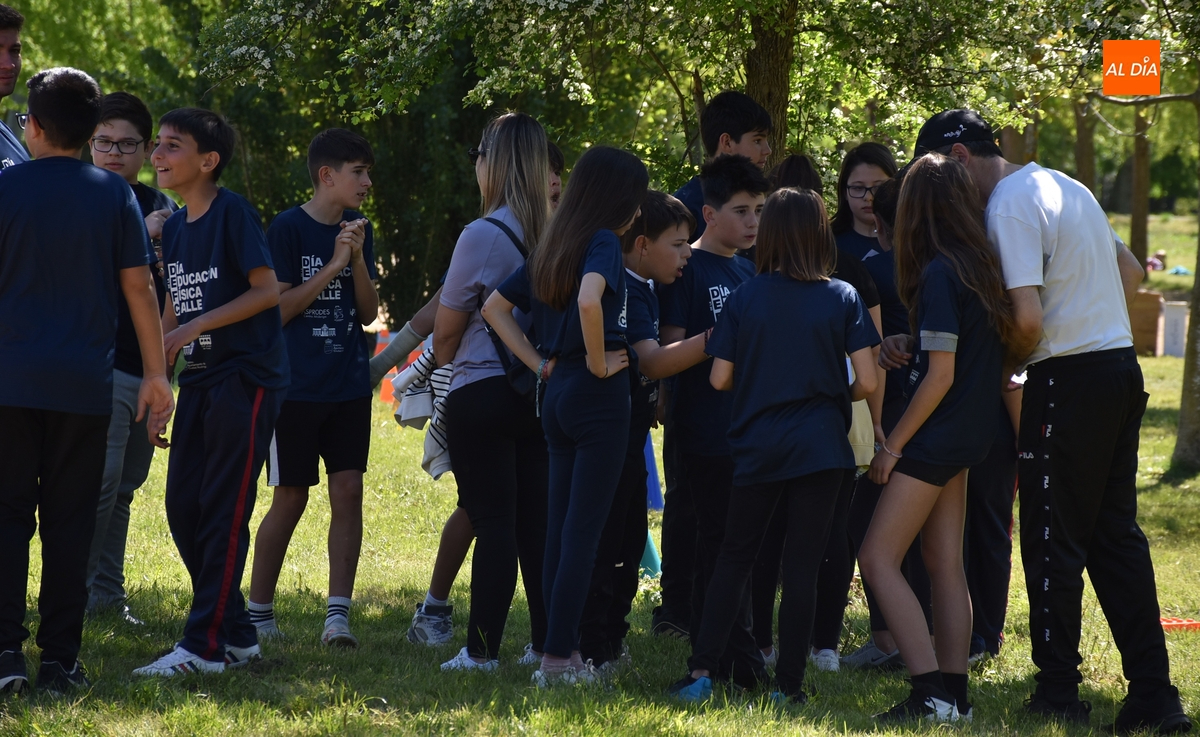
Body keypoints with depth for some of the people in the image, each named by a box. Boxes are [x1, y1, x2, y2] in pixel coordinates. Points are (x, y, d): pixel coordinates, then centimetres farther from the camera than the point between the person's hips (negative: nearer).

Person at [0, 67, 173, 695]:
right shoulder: (113, 195, 3)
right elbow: (138, 288, 3)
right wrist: (155, 373, 9)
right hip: (85, 383, 2)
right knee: (69, 524, 6)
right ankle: (59, 660, 5)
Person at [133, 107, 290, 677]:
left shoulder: (233, 213, -11)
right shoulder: (173, 227, 13)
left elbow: (267, 290, -15)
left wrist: (195, 327, -18)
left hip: (246, 378, -8)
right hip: (199, 381, 8)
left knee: (223, 511, -8)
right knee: (183, 507, 6)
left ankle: (204, 645, -7)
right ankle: (236, 634, 16)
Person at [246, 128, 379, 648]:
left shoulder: (357, 230, 10)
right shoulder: (287, 229, -7)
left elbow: (369, 313, 8)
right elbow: (276, 309, -11)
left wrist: (359, 259, -7)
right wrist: (333, 267, -16)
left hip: (349, 386, 5)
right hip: (296, 386, -5)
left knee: (348, 492, -5)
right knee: (291, 498, 0)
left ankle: (338, 614, -5)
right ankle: (257, 611, 13)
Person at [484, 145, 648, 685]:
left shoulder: (553, 246, 12)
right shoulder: (604, 242, -12)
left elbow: (496, 307, 17)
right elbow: (588, 301, -32)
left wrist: (540, 364, 12)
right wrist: (599, 362, -18)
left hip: (558, 395, 8)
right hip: (599, 397, -8)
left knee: (559, 525, 11)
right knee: (584, 527, -5)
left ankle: (559, 648, 14)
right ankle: (559, 657, -5)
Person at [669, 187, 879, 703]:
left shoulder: (744, 298, -1)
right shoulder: (842, 298, -3)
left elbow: (720, 379, -2)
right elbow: (868, 381, -7)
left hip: (757, 447, 1)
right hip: (820, 446, -1)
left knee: (734, 558, 12)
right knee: (802, 566, 4)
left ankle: (702, 671, 4)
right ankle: (790, 684, 5)